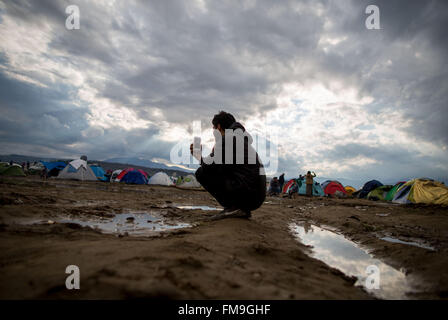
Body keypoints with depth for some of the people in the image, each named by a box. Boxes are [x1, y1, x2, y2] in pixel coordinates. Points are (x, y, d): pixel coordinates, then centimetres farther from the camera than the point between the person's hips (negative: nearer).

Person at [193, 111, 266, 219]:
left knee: (201, 173, 3)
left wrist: (198, 155, 12)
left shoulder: (226, 140, -4)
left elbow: (208, 166, -10)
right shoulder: (243, 140, 24)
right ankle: (242, 209, 12)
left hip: (245, 193, -9)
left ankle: (231, 206, -8)